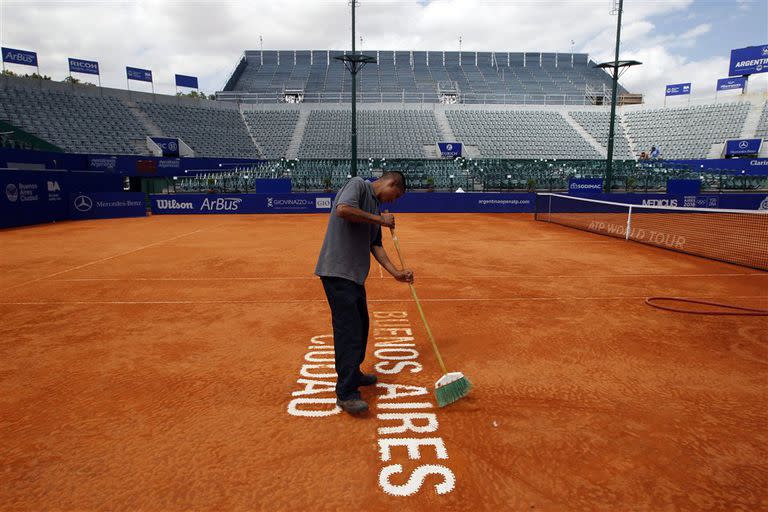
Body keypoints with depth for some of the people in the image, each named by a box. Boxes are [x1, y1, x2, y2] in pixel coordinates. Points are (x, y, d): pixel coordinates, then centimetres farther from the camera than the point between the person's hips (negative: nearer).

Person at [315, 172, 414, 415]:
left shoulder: (375, 207, 21)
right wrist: (379, 219, -14)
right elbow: (342, 209, -25)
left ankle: (353, 374, 34)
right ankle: (346, 392, -5)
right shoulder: (358, 184, -5)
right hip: (337, 271, -10)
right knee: (348, 328, -10)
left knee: (361, 325, 17)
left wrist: (395, 272, 6)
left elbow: (375, 244, 17)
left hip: (355, 274, 10)